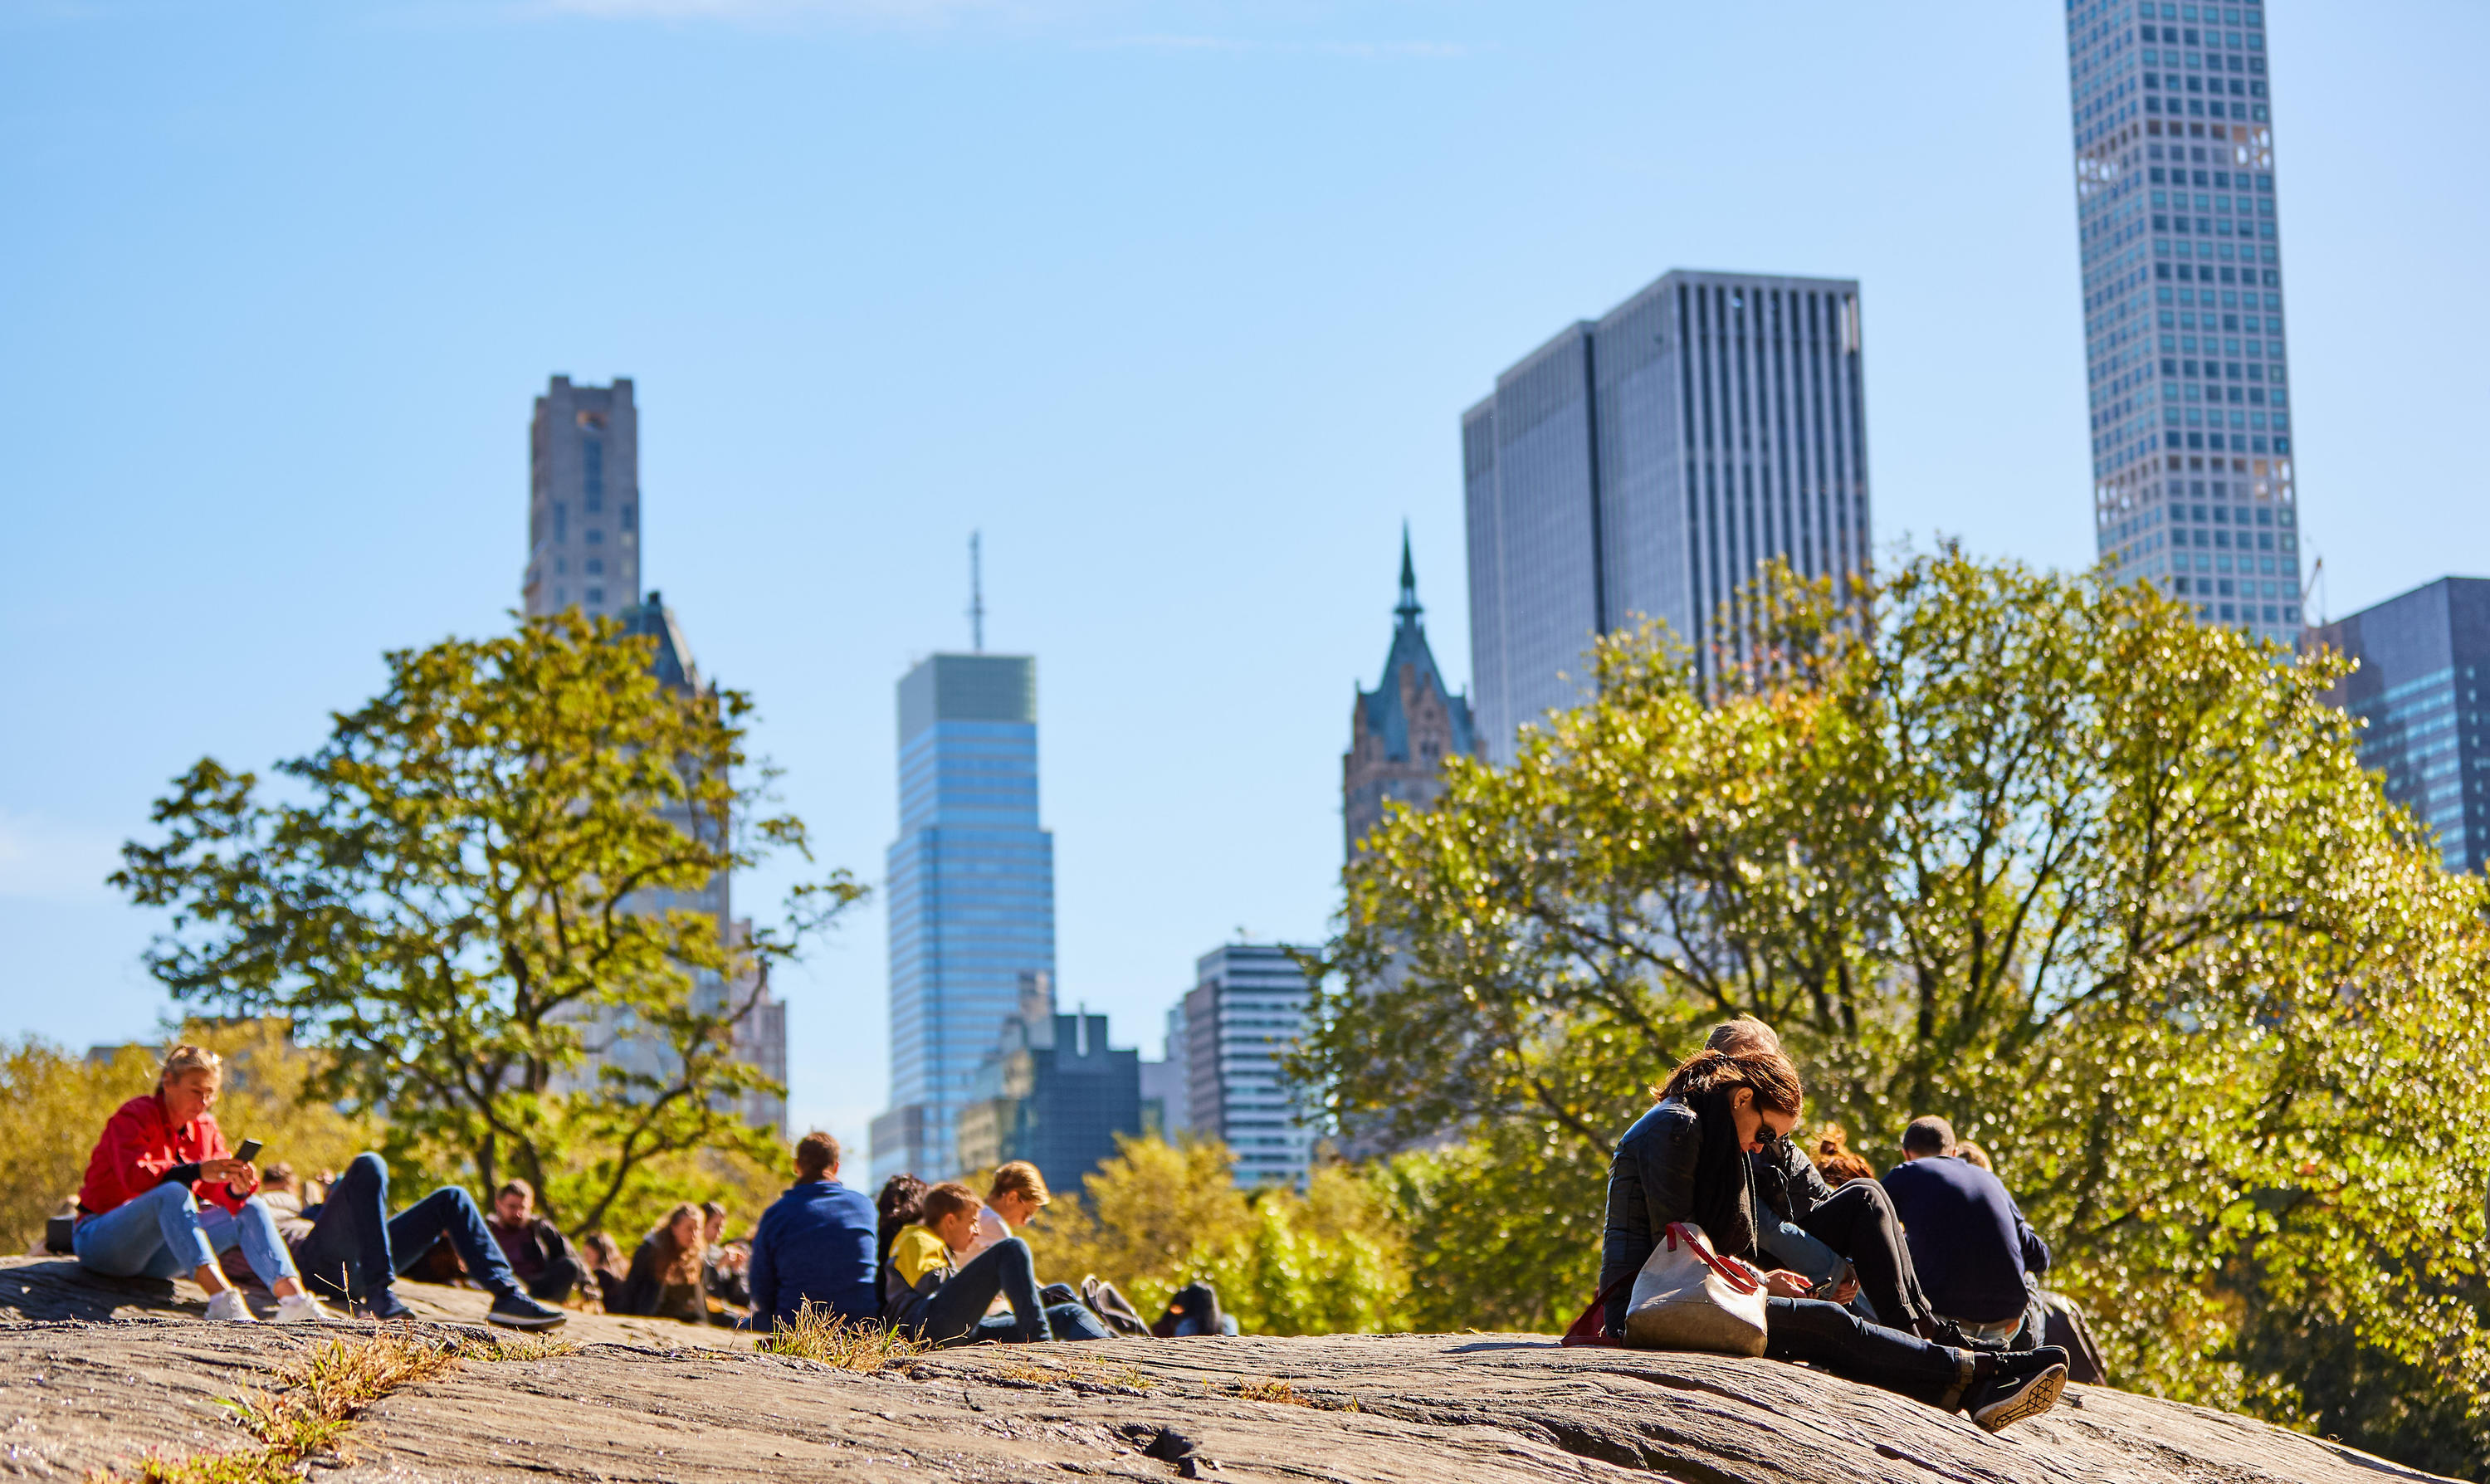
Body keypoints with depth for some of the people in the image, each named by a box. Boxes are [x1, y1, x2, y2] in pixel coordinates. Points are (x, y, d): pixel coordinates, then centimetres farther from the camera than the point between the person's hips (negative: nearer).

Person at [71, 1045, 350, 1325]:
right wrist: (197, 1172, -40)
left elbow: (218, 1191, 0)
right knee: (173, 1192, -36)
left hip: (156, 1256, 7)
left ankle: (294, 1299, -30)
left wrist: (237, 1189, -25)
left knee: (252, 1209, -8)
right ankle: (223, 1299, -53)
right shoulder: (133, 1116, -9)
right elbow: (134, 1175, -28)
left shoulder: (206, 1128, 11)